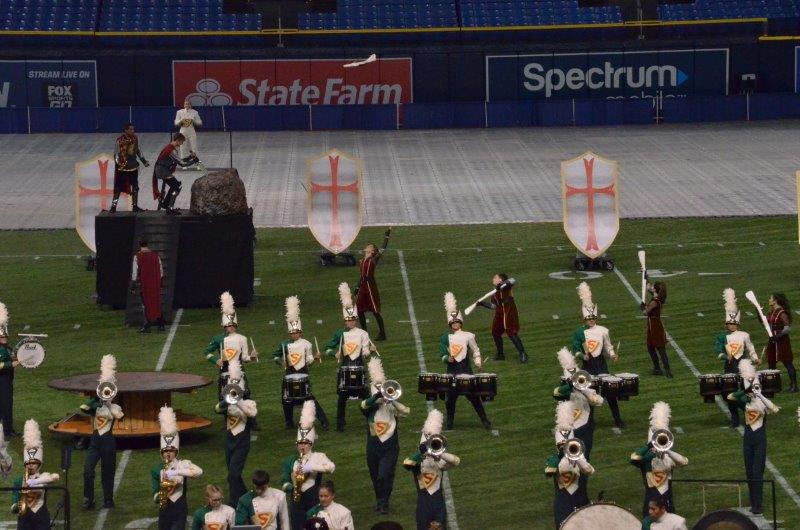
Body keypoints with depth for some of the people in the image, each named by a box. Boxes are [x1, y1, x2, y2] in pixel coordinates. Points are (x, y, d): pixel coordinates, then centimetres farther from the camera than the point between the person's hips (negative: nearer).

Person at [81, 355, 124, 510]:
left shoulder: (114, 408, 3)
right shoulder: (94, 405, 6)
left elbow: (119, 416, -21)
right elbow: (83, 408, -15)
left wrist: (108, 402, -13)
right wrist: (96, 398, -18)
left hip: (108, 441, -1)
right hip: (95, 439, 1)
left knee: (107, 472, 7)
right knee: (88, 470, -11)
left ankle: (108, 500, 17)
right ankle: (88, 500, -3)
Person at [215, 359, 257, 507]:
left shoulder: (248, 402, -3)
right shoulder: (227, 403, 8)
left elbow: (253, 413, -26)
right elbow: (217, 409, -14)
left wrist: (237, 402, -28)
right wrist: (228, 400, -30)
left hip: (242, 444, -5)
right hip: (229, 442, 5)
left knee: (233, 475, -15)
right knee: (234, 476, 14)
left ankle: (233, 505, -11)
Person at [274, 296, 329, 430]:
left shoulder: (306, 344, -2)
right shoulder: (284, 345, 3)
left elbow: (308, 361, 1)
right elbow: (275, 355, 12)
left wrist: (315, 357, -18)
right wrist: (281, 361, -5)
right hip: (289, 374, 3)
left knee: (310, 398, -10)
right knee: (287, 400, 5)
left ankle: (324, 422, -7)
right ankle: (289, 423, 23)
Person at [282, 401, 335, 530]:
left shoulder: (318, 456, 0)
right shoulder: (290, 461, 12)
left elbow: (331, 467, -19)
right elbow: (285, 482, 12)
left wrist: (310, 467, -25)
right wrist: (289, 487, -11)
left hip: (314, 500, -3)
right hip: (297, 500, 3)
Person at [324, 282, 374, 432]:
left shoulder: (362, 334, 1)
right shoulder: (340, 334, 5)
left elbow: (365, 353, 0)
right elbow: (328, 348, 9)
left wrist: (370, 350, -21)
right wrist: (334, 354, -10)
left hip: (359, 367, -1)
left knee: (363, 394, 2)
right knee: (342, 397, 1)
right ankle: (340, 424, 7)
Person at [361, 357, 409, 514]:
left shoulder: (392, 406, 2)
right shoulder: (370, 407, 2)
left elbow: (406, 412, -15)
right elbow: (364, 404, -22)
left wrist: (391, 400, -22)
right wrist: (378, 395, -34)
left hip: (390, 447, -2)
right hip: (373, 447, 2)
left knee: (385, 476, -13)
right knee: (376, 477, 13)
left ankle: (383, 503, -3)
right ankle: (379, 500, 31)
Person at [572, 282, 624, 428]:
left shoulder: (603, 331, 0)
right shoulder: (579, 333, -1)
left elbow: (608, 347, 9)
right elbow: (576, 350, 2)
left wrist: (612, 355, -10)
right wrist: (583, 356, -17)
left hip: (601, 363, 0)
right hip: (587, 365, 0)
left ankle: (617, 419, 5)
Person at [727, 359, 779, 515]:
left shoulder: (763, 402, -9)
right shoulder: (745, 401, 4)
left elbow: (775, 409, -29)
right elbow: (729, 397, -7)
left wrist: (760, 395, -35)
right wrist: (746, 391, -20)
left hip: (760, 439, -4)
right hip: (748, 438, 4)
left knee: (757, 473, -7)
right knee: (749, 473, 9)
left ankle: (758, 505, -4)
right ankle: (753, 504, 17)